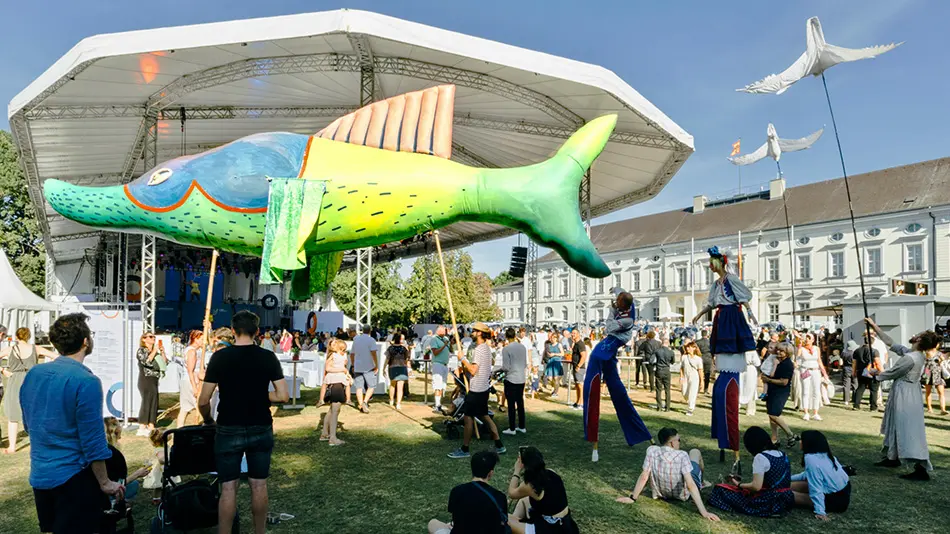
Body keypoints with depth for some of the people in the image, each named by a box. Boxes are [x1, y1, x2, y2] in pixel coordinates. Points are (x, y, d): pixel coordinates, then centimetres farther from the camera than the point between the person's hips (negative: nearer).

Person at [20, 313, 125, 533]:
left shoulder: (32, 374, 3)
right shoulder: (86, 381, -20)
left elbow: (29, 425, 16)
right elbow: (93, 439, -19)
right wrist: (105, 483, -8)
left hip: (39, 475, 7)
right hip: (72, 477, -7)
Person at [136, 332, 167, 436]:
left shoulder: (155, 351, 16)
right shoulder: (141, 350, -2)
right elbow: (146, 361, -20)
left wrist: (162, 353, 1)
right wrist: (154, 351, -14)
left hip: (154, 381, 7)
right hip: (145, 380, -7)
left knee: (154, 404, 5)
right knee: (146, 402, -12)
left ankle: (151, 427, 9)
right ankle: (142, 428, -11)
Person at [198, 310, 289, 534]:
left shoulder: (220, 357, -9)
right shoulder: (268, 357, -5)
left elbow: (203, 401, -9)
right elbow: (283, 396, -7)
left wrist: (208, 421, 10)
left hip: (229, 430, -2)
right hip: (261, 430, 2)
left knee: (228, 487, 6)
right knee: (259, 485, 13)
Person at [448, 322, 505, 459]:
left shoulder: (479, 349, -18)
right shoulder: (486, 348, 13)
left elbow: (473, 370, -23)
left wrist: (463, 359, -12)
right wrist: (465, 367, 12)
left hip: (476, 389, -10)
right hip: (484, 388, 10)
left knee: (468, 417, -2)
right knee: (484, 416, 16)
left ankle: (464, 449, 5)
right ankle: (499, 445, 18)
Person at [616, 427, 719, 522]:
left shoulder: (651, 451, -23)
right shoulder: (682, 455, -30)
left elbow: (644, 477, -20)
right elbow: (690, 485, -34)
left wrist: (633, 498, -10)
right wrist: (704, 512, -33)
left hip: (660, 494, 2)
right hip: (682, 495, -2)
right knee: (695, 452, 18)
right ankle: (701, 483, 47)